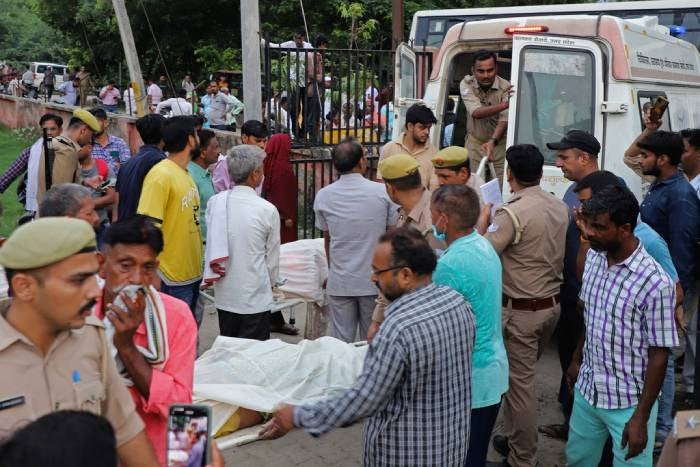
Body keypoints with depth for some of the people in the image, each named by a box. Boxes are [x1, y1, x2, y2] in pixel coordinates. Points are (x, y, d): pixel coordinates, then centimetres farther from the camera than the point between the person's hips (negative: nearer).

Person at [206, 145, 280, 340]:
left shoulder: (214, 202, -5)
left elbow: (211, 245, 4)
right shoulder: (267, 210, -13)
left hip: (223, 296, 4)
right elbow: (273, 257, -2)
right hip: (255, 298, -4)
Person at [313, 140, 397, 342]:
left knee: (341, 341, 9)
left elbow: (327, 239, 9)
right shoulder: (383, 192, -8)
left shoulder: (323, 196, -2)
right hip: (375, 280, -1)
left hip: (339, 282, 1)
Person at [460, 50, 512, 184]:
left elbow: (504, 120, -25)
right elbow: (476, 113, -26)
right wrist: (504, 105, -42)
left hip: (499, 143, -1)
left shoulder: (505, 87, -16)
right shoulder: (466, 84, -12)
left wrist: (492, 142, -44)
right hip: (475, 142, 1)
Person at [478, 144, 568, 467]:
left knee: (520, 383, 4)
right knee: (521, 376, 21)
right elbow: (561, 256, 11)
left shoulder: (512, 213, -20)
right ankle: (515, 440, 34)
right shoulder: (560, 208, 4)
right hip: (553, 304, 8)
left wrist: (482, 221, -4)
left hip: (521, 310, -7)